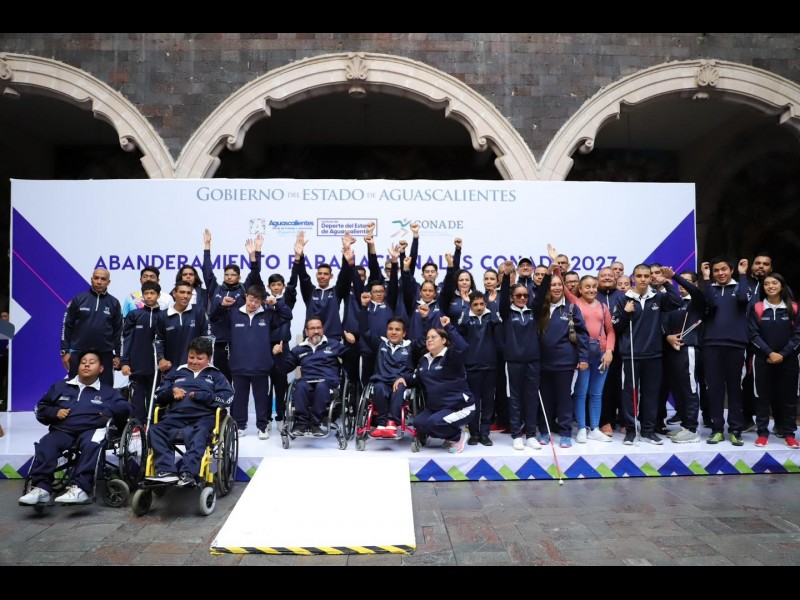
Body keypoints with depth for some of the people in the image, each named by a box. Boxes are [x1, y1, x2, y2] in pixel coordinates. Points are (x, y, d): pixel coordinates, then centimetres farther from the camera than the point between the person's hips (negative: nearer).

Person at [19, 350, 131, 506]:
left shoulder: (108, 391, 21)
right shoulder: (60, 386, 27)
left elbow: (125, 409, 8)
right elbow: (40, 408, 27)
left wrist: (109, 412, -11)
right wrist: (54, 412, 6)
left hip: (91, 431, -2)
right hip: (63, 430, 2)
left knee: (92, 444, -37)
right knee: (46, 444, -31)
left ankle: (79, 488, -48)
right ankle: (41, 487, -40)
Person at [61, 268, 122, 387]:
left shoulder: (114, 303, 4)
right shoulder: (79, 299, 1)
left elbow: (118, 331, 7)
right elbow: (67, 326, 2)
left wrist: (117, 354, 5)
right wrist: (65, 351, -2)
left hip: (105, 355, 1)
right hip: (78, 353, -1)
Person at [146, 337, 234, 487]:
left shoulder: (215, 374, 21)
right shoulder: (176, 372, 30)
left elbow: (228, 397, 4)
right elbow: (158, 396, 28)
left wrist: (200, 396, -5)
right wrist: (172, 391, 6)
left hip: (203, 417, -3)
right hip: (175, 416, 4)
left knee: (198, 434, -37)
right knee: (155, 430, -26)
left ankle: (189, 473, -47)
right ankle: (166, 470, -36)